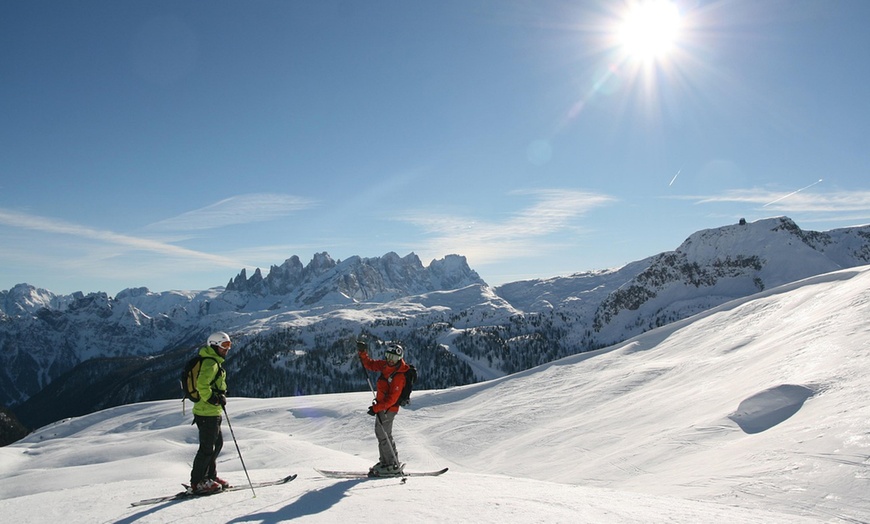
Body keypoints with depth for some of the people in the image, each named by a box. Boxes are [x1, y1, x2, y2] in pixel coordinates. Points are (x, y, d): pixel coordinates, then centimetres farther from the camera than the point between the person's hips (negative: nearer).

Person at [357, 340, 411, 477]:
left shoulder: (399, 376, -25)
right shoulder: (385, 365, -1)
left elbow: (392, 399, -27)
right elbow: (370, 365, 13)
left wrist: (376, 408, -27)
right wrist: (362, 353, -1)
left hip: (389, 408, -9)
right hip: (382, 405, 9)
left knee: (382, 434, -7)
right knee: (385, 434, 18)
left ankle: (392, 466, 0)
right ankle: (386, 462, 31)